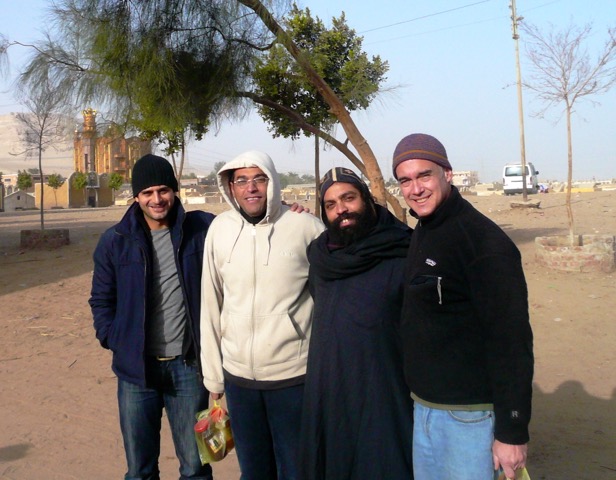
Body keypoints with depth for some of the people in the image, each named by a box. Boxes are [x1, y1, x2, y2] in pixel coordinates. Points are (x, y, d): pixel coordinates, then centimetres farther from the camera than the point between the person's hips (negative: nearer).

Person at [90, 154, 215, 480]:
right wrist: (114, 341, -1)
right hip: (136, 368, 1)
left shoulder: (201, 229, -2)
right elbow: (101, 300, 9)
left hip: (188, 366, 0)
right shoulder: (115, 241, 0)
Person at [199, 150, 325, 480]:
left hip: (294, 376, -3)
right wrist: (213, 374, 7)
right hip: (237, 376, 3)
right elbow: (210, 304, 5)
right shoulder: (220, 229, -1)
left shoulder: (306, 226, -10)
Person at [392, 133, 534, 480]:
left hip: (471, 414, -8)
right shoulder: (422, 233, 8)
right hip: (425, 406, 8)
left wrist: (512, 432, -20)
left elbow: (511, 340, -21)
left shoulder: (484, 241, -18)